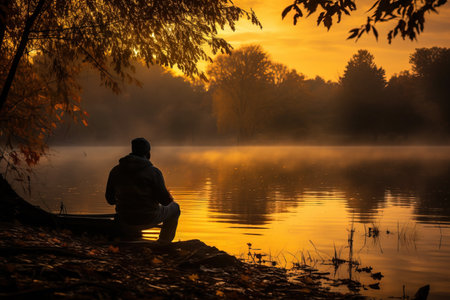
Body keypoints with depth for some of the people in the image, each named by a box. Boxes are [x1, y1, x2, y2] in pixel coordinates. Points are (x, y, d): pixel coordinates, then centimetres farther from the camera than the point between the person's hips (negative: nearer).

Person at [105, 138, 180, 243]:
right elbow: (165, 200, -15)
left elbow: (110, 199, 4)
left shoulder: (115, 171, -3)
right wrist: (170, 198, 10)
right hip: (148, 219, -5)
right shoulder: (154, 172, -16)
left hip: (124, 219, 5)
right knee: (174, 208, 25)